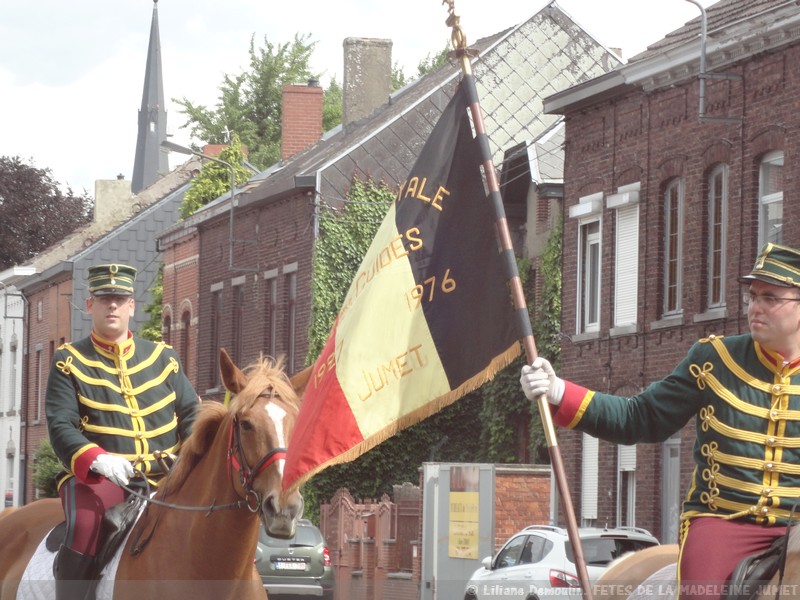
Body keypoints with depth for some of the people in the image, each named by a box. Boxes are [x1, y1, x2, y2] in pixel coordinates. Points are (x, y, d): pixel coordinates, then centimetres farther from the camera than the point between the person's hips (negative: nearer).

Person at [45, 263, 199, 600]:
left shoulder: (162, 357, 17)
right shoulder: (70, 363, 7)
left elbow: (192, 415, 13)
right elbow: (61, 427, -5)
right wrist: (98, 460, -26)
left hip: (165, 479, 4)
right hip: (99, 479, -4)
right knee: (86, 527, -34)